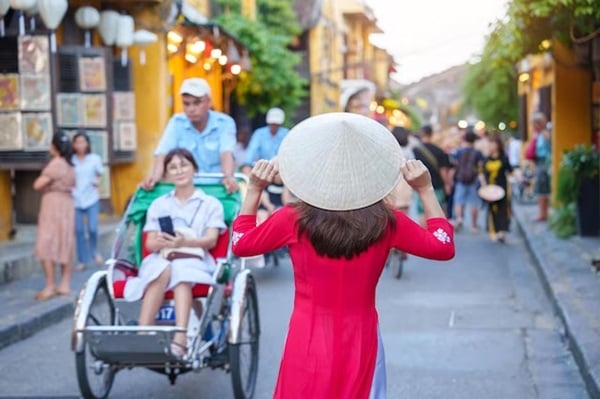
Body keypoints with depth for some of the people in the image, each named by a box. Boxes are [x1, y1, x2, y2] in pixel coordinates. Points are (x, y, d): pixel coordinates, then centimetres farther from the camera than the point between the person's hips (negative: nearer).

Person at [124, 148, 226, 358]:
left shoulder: (211, 204, 15)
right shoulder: (158, 205, 21)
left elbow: (211, 240, 0)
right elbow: (150, 244, 10)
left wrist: (186, 242, -21)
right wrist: (162, 243, -16)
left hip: (196, 260, -2)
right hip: (161, 260, 2)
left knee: (181, 270, -38)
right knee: (164, 270, -37)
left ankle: (180, 339, -55)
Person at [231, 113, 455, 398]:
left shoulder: (294, 219, -12)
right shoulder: (386, 222, -10)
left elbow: (241, 243, 5)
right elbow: (443, 246, 3)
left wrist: (254, 190, 8)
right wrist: (425, 190, 5)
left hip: (309, 342, -1)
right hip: (361, 342, 1)